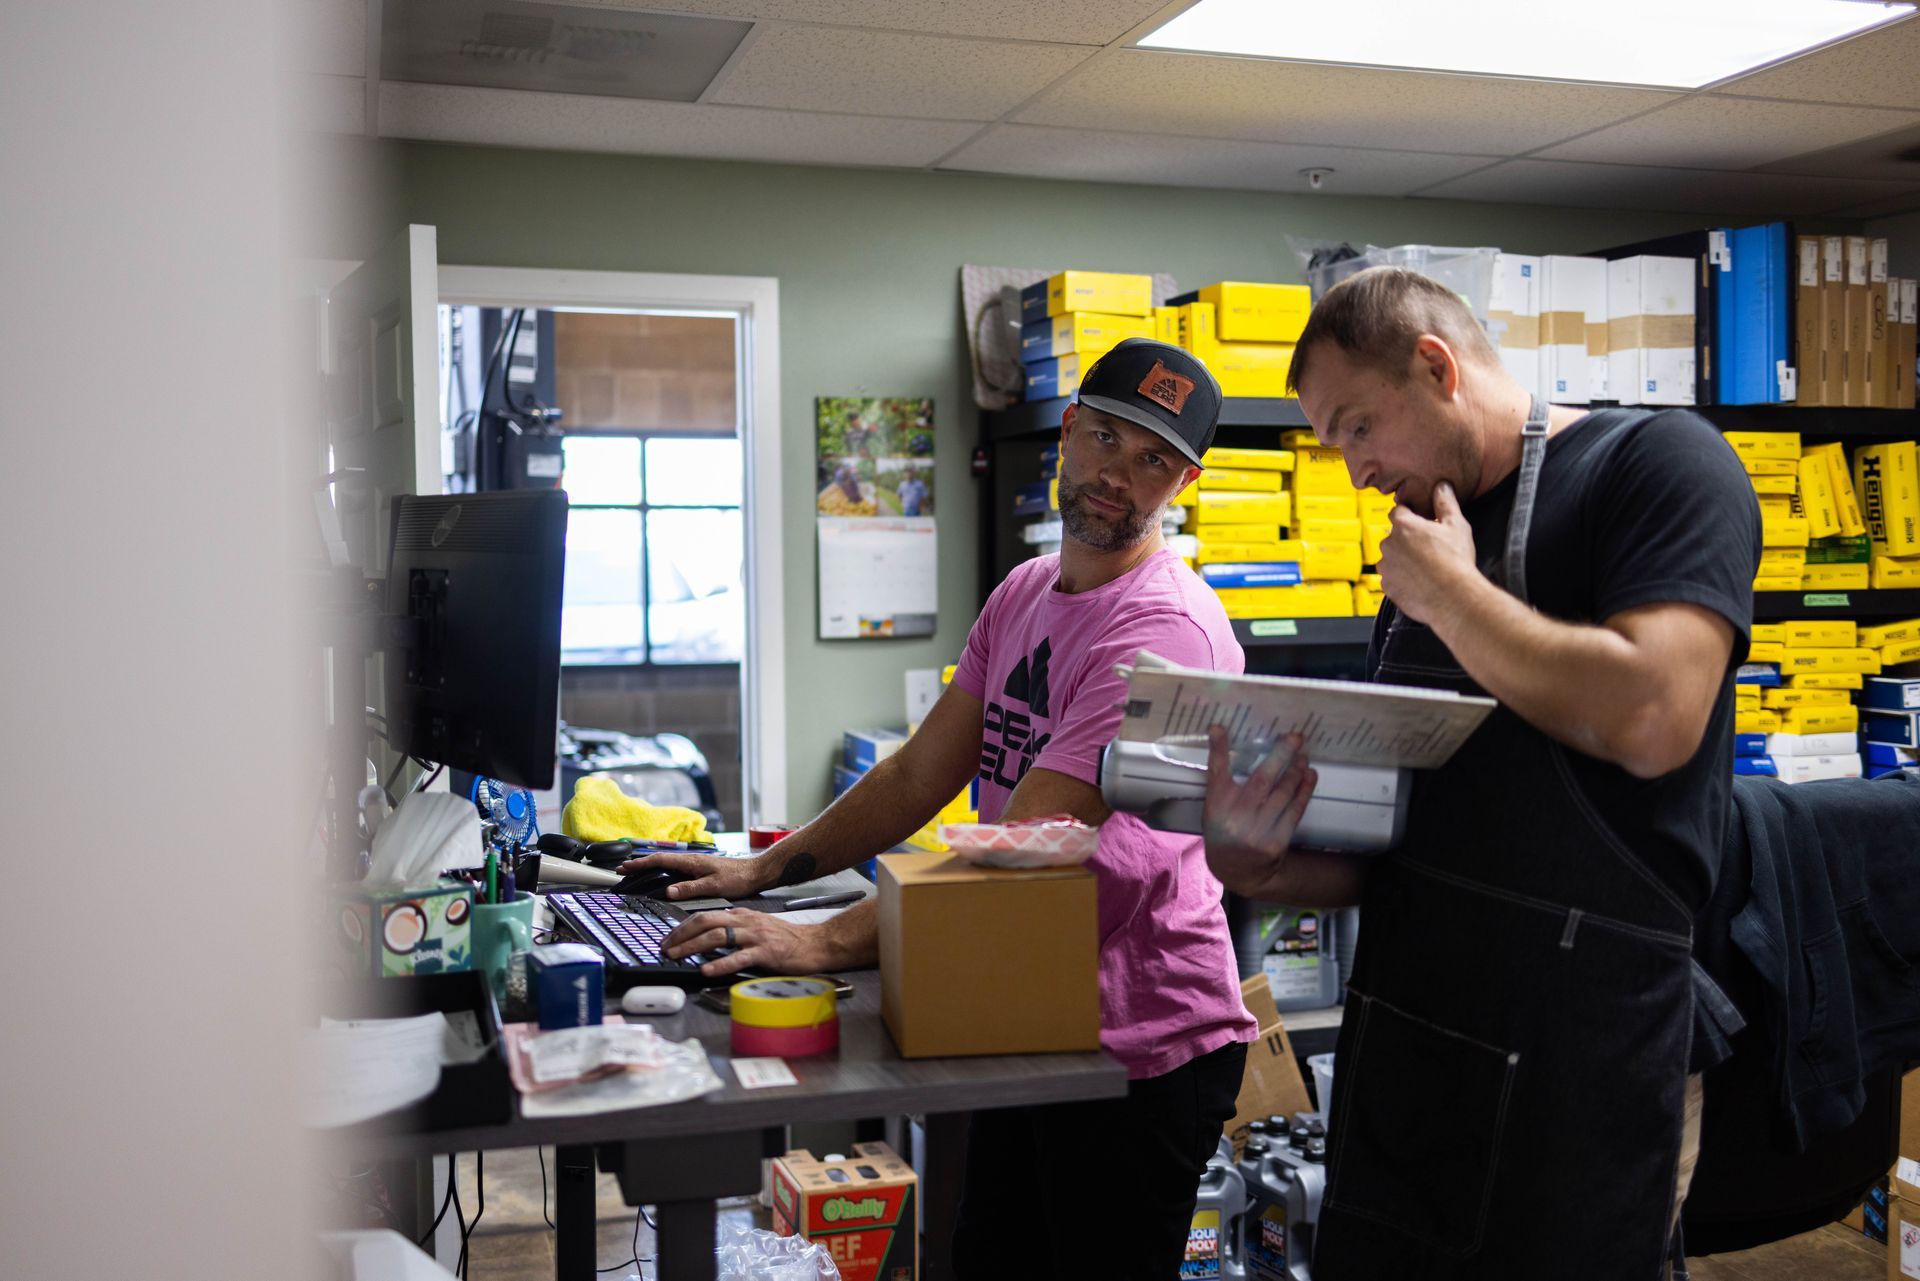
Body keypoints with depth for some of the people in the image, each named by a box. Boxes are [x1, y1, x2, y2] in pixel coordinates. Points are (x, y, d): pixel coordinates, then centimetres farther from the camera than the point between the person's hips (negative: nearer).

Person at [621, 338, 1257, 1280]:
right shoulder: (1022, 595, 8)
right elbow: (921, 775, 10)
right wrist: (764, 871, 2)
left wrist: (828, 942, -32)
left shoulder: (1164, 628, -22)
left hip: (1141, 1051, -8)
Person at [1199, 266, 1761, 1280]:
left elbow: (1651, 720, -23)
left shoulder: (1656, 462, -6)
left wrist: (1451, 596, -10)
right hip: (1395, 1043, 7)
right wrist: (1265, 864, -4)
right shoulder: (1425, 551, 16)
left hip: (1573, 1058, -7)